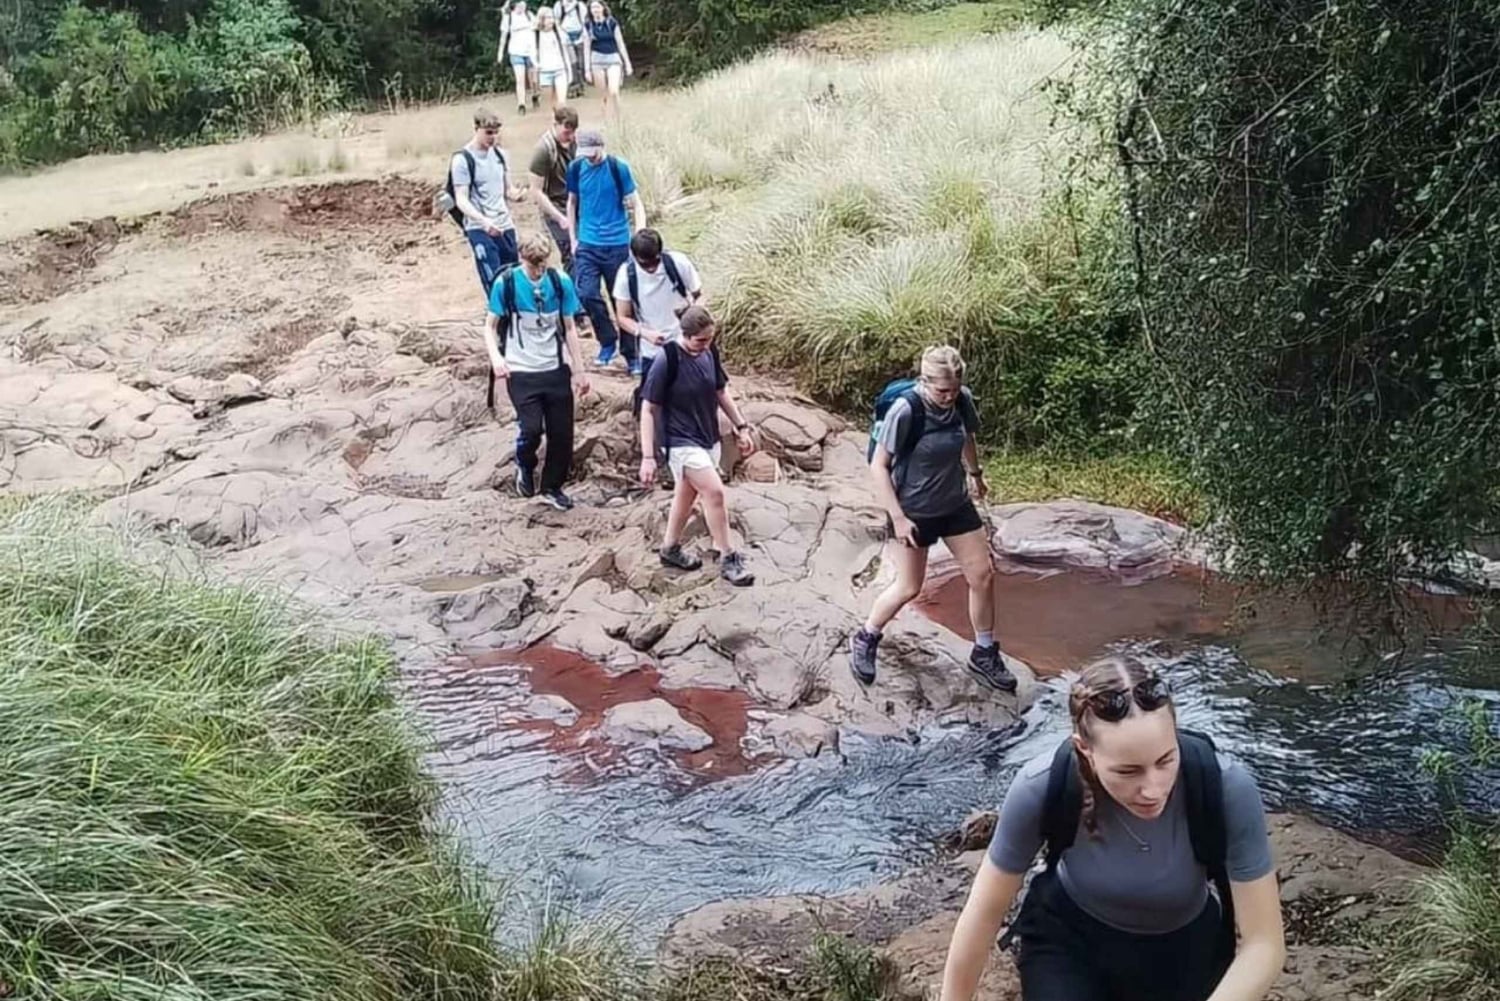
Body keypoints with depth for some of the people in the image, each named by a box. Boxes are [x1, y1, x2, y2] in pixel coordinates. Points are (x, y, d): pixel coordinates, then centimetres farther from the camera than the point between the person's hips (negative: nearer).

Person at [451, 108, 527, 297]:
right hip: (480, 230, -6)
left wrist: (515, 193, -7)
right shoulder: (462, 160, -9)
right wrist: (483, 220, -31)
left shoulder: (498, 154, 10)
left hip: (505, 226, 6)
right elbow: (461, 200, -14)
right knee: (494, 282, -13)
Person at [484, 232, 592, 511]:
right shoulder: (506, 283, -9)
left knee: (562, 432, 6)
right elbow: (490, 326, 0)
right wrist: (496, 357, -18)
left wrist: (579, 370, 7)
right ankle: (525, 466, 17)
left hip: (556, 370, 3)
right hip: (521, 372, -3)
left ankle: (553, 486, 28)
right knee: (532, 428, -16)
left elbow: (569, 328, 7)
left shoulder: (560, 282, -3)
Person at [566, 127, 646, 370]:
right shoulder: (576, 168, 2)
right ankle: (608, 340, 12)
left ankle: (631, 353, 16)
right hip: (587, 244, 3)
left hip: (617, 244, -3)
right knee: (586, 294, -11)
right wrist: (573, 239, 10)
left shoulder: (618, 168, -8)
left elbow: (636, 205, -4)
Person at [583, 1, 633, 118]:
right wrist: (587, 69, 2)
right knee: (604, 95, 2)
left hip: (613, 59, -1)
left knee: (614, 92, -19)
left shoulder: (612, 23, 0)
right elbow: (586, 48, 5)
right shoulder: (588, 26, 3)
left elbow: (621, 44, 4)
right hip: (597, 60, 1)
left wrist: (627, 64, 3)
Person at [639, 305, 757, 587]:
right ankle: (728, 559, -1)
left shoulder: (710, 353, -4)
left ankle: (670, 549, 38)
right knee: (715, 492, -15)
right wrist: (647, 457, -20)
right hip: (681, 441, -7)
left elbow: (721, 391, 13)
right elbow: (648, 410, -17)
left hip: (708, 437, 7)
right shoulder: (667, 361, -21)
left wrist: (741, 427, 13)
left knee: (687, 494, 19)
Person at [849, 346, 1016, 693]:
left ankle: (984, 655, 24)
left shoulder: (962, 401, -10)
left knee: (983, 575, 6)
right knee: (908, 588, 4)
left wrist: (975, 474, 28)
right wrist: (897, 517, -23)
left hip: (956, 505, 6)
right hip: (913, 512, -5)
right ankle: (865, 640, 29)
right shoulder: (906, 410, -27)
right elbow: (878, 466, -21)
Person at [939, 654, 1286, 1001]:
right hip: (1070, 937, 0)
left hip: (1184, 946, 1)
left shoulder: (1227, 790, -31)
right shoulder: (1043, 788, -30)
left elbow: (1264, 944, -24)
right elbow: (985, 910, -16)